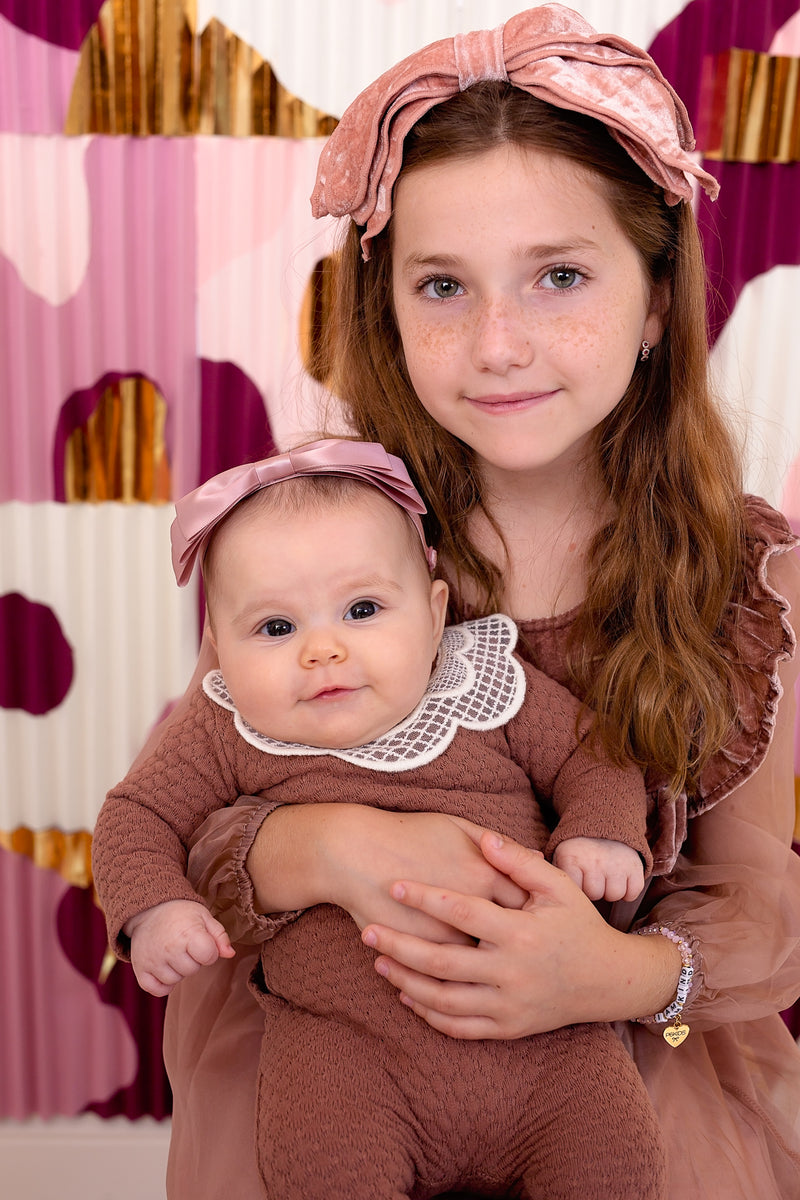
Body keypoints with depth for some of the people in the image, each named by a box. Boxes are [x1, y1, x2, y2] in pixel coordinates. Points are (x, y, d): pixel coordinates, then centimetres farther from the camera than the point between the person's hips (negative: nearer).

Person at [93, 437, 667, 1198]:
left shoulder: (493, 691, 4)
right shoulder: (227, 737, 2)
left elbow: (593, 755, 13)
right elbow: (138, 817, 10)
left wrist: (602, 834, -7)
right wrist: (152, 908, -9)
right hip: (344, 1041, -1)